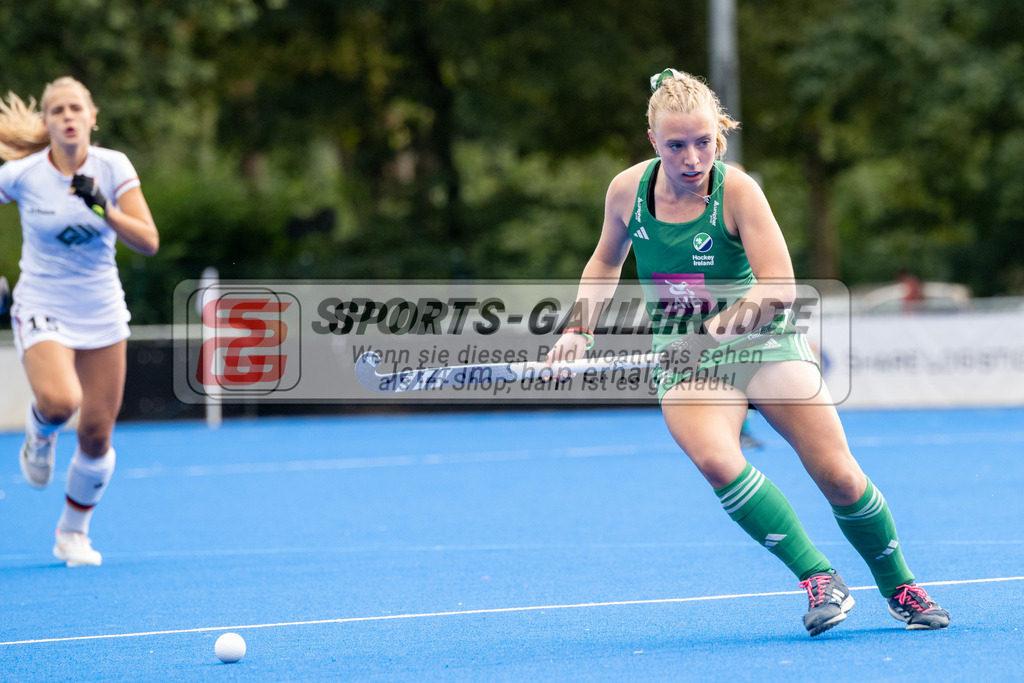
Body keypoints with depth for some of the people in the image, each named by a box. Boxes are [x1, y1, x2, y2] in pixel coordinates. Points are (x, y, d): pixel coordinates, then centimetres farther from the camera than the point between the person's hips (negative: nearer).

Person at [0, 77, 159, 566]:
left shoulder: (113, 167, -8)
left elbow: (148, 242, -14)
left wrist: (105, 209, -29)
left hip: (102, 315, 2)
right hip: (41, 310, -2)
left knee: (96, 434, 3)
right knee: (59, 401, -30)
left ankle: (73, 533, 26)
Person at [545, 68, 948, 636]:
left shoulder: (737, 191, -16)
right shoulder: (628, 189, -5)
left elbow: (778, 287, -22)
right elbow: (605, 262, 16)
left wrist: (724, 322, -36)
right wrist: (579, 330, 6)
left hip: (763, 344, -1)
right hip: (685, 360, 2)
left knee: (838, 476, -9)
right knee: (716, 460, -30)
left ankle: (900, 589, 16)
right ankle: (818, 578, -22)